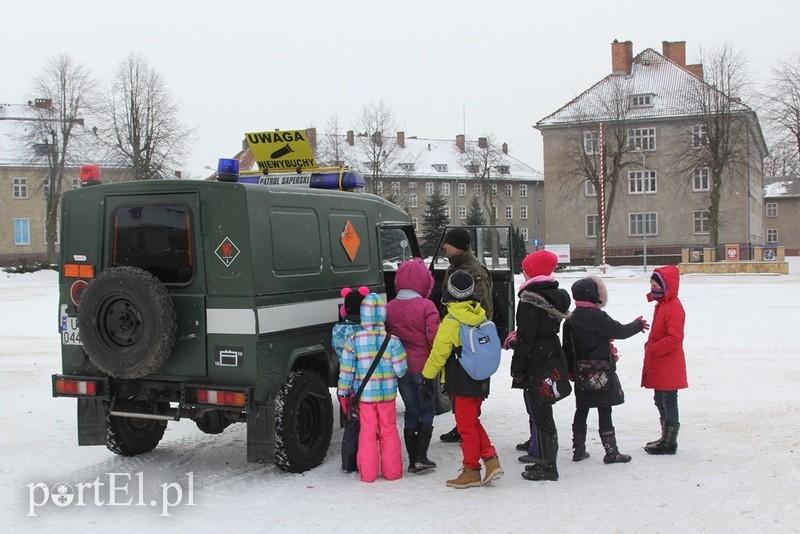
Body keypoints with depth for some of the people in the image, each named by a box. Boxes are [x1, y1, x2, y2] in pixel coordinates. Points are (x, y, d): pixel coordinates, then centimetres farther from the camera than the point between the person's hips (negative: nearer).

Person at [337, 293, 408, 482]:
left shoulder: (353, 341, -9)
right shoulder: (392, 340, -10)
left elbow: (346, 370, -4)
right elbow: (401, 369, -8)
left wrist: (343, 393, 6)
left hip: (364, 395, 0)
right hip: (388, 394, 0)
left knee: (367, 432, 10)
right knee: (389, 431, 13)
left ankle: (368, 472, 14)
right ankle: (392, 471, 19)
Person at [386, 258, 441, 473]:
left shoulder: (390, 307, 1)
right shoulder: (426, 306, -14)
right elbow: (434, 337, -14)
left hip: (400, 368, 4)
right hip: (423, 368, -4)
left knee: (411, 411, 13)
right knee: (426, 410, 9)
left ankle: (413, 460, 13)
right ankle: (421, 457, 1)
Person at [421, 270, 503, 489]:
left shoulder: (451, 321, -17)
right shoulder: (480, 316, 4)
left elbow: (438, 353, -12)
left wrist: (428, 376, 0)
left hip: (462, 384, -7)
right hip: (481, 381, 7)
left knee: (466, 426, 3)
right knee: (473, 422, 18)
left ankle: (471, 471, 10)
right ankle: (491, 460, 11)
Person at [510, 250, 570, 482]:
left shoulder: (530, 299, -17)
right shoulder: (556, 295, 10)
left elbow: (525, 338, -18)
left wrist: (516, 369, -12)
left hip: (535, 364, -9)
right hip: (552, 358, 9)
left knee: (541, 414, -5)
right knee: (542, 412, 17)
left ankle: (548, 467, -1)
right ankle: (546, 459, 26)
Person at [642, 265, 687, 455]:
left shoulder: (674, 308, -19)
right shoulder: (662, 304, 13)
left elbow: (674, 338, -25)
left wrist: (652, 349, -19)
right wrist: (651, 347, 9)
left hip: (669, 367, -10)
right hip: (659, 367, 10)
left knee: (668, 402, -1)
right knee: (660, 401, 18)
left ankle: (669, 442, 7)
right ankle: (666, 438, 29)